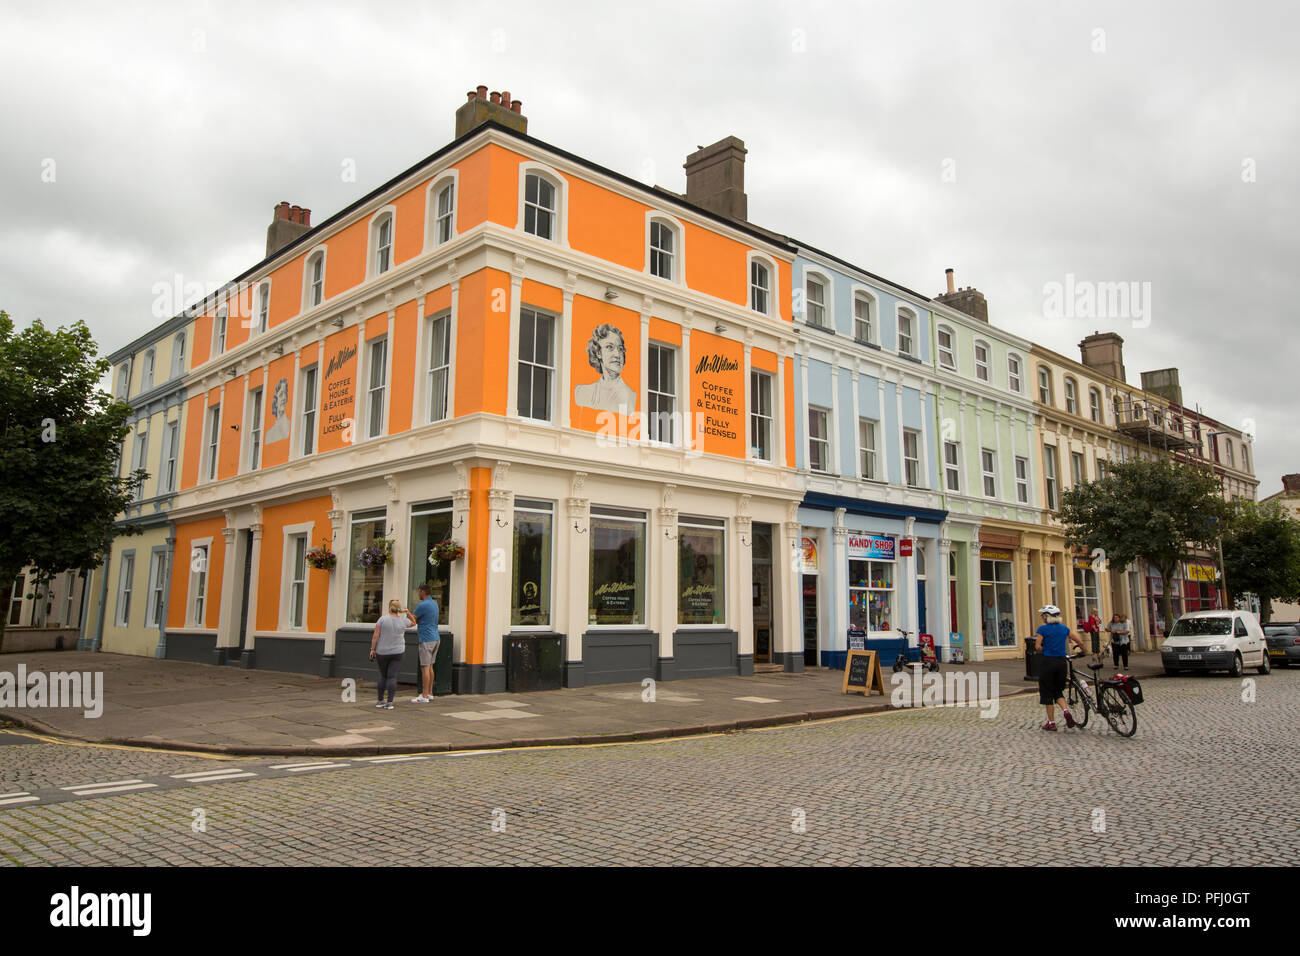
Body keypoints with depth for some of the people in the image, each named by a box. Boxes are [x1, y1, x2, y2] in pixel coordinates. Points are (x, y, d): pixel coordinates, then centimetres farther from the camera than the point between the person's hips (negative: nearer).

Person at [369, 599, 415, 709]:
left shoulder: (382, 619, -11)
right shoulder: (403, 621, -4)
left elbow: (375, 636, -11)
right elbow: (413, 623, 17)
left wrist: (372, 649, -3)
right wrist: (408, 612, 6)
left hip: (382, 652, 0)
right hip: (397, 652, 0)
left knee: (383, 676, 15)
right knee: (392, 677, -1)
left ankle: (380, 701, 15)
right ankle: (389, 702, -9)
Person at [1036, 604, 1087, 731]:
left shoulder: (1043, 629, -7)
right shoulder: (1064, 629, 6)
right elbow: (1080, 642, 10)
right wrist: (1081, 651, 31)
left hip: (1047, 661, -4)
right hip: (1061, 662, 4)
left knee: (1047, 692, 6)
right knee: (1058, 691, 18)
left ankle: (1051, 723, 9)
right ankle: (1066, 711, -9)